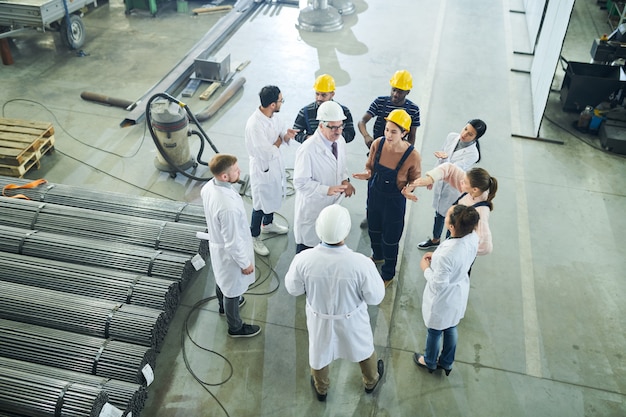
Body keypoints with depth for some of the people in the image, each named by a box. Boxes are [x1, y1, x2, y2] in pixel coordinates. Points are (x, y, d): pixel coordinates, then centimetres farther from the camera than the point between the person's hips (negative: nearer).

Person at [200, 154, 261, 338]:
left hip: (216, 242, 8)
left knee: (222, 278, 33)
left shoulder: (208, 187, -15)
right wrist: (245, 263, -15)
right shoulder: (228, 206, -42)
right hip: (230, 252, -8)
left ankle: (224, 305, 62)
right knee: (232, 288, 16)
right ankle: (235, 327, 41)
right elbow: (233, 242, -30)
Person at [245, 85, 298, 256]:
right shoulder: (255, 125, -34)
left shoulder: (273, 115, -7)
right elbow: (267, 153, -31)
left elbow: (281, 133, 7)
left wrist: (287, 134, -17)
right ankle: (254, 237, 31)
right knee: (260, 204, 9)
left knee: (273, 197, 28)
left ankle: (268, 224, 53)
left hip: (276, 163, 8)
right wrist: (279, 140, -14)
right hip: (263, 168, -8)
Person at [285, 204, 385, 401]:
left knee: (320, 350, 31)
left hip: (319, 318, 1)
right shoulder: (360, 263, -35)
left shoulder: (304, 259, -31)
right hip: (351, 319, 0)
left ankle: (321, 388, 57)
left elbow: (293, 289, -12)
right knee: (362, 347, 31)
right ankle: (371, 380, 60)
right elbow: (375, 297, -18)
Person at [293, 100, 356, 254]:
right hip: (312, 205, -7)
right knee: (307, 244, 11)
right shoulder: (307, 150, -30)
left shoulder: (339, 140, -7)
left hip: (332, 204, 7)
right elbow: (301, 183, -25)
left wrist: (345, 180, -9)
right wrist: (328, 189, -35)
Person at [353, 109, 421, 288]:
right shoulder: (378, 144, -17)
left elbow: (414, 180, -9)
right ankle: (377, 255, 61)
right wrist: (367, 174, -23)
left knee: (390, 237, 14)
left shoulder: (412, 156, -27)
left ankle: (388, 274, 40)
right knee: (373, 228, 27)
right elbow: (370, 166, 0)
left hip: (394, 201, -4)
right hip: (374, 194, 4)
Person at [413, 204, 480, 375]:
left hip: (443, 300, -6)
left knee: (434, 332, 23)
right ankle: (447, 363, 53)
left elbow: (438, 285, -28)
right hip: (459, 294, 6)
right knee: (451, 329, 30)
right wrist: (437, 257, -3)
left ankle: (430, 362, 51)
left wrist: (426, 268, -14)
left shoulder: (446, 254, -42)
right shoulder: (473, 237, -19)